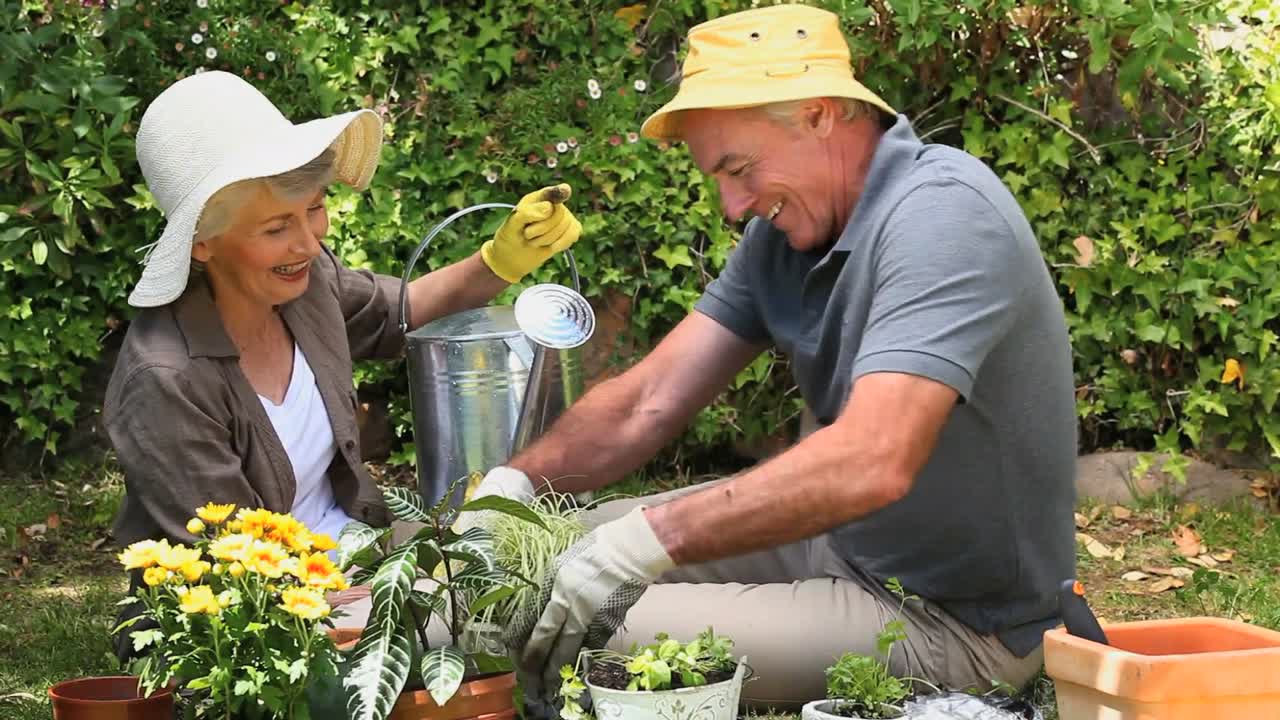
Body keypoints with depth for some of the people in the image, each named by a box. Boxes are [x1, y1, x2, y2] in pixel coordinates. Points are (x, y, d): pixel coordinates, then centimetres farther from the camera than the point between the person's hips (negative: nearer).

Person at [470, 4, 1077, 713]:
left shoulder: (938, 215, -26)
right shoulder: (786, 227, 2)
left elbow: (872, 464, -38)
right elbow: (650, 400, 0)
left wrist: (642, 541, -40)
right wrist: (509, 487, -17)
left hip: (960, 620, -8)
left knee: (597, 638, -15)